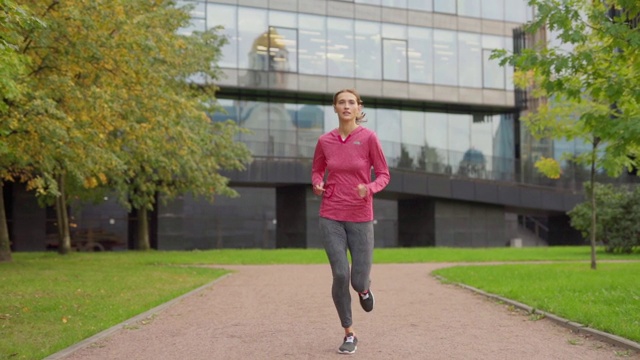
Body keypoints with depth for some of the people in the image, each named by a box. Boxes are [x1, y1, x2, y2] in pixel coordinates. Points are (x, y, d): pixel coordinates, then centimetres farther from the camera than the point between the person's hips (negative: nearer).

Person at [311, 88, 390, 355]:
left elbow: (384, 175, -2)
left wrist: (369, 188, -24)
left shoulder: (369, 137, -7)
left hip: (360, 218, -1)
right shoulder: (325, 141, 1)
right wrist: (317, 185, -7)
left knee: (358, 282, -1)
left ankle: (364, 286, 40)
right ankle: (349, 333, 10)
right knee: (340, 275, -11)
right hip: (331, 217, 1)